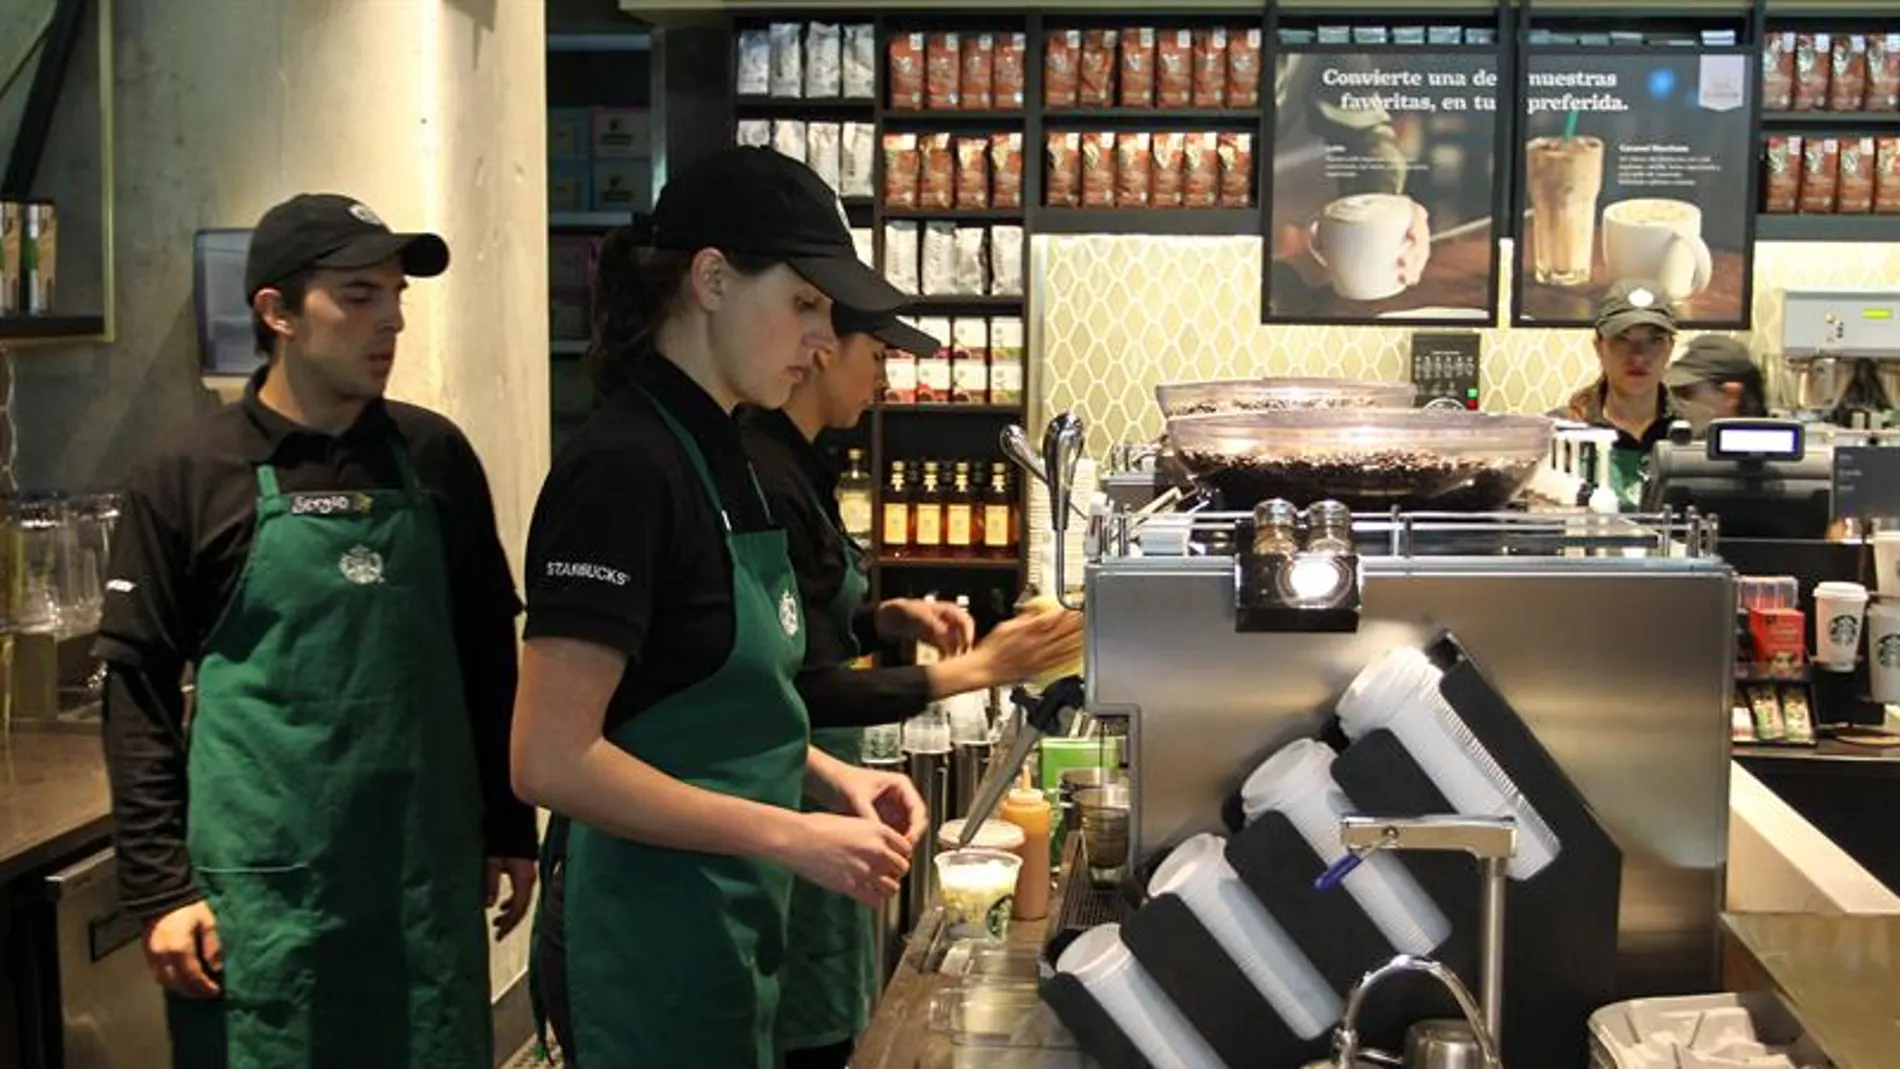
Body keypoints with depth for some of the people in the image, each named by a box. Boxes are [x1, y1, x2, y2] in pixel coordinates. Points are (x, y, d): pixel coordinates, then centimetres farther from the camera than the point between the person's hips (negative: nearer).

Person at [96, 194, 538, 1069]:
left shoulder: (435, 456, 5)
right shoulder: (187, 477, -4)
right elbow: (138, 690, -3)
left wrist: (510, 825, 12)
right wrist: (159, 886, -8)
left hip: (428, 870, 3)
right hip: (262, 882, -3)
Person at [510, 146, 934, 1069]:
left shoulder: (716, 453, 8)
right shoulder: (623, 468, -20)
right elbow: (552, 760, -24)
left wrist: (829, 778, 2)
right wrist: (793, 836, -21)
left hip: (728, 926, 9)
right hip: (654, 935, -9)